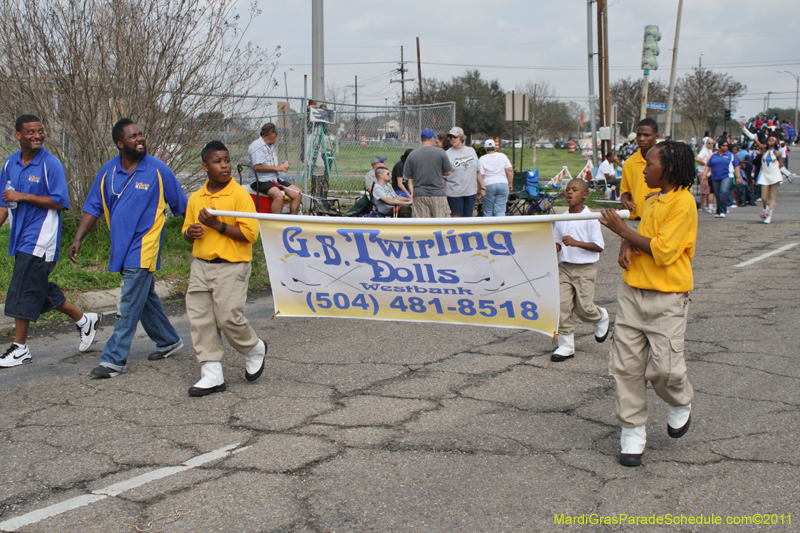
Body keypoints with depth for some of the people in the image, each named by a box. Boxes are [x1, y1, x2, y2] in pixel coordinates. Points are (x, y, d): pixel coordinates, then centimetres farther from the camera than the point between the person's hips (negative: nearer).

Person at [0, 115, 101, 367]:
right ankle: (84, 320, 29)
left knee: (22, 292, -6)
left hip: (40, 238, -7)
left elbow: (60, 202, -16)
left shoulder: (51, 164, -10)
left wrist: (23, 196, -19)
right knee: (41, 288, 14)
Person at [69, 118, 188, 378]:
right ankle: (168, 341, 34)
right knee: (146, 298, 17)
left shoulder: (158, 170, -7)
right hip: (122, 248, 6)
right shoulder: (108, 172, 5)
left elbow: (181, 206, 1)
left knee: (129, 304, -8)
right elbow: (93, 208, 9)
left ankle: (115, 359, -5)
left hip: (143, 249, -6)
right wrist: (78, 238, 0)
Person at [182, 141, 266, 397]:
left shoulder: (239, 195, -8)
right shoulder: (195, 198, 10)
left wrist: (217, 225, -18)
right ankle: (212, 375, 11)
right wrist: (191, 232, -4)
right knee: (200, 320, 3)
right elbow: (186, 231, 19)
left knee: (229, 317, -6)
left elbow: (249, 234, -14)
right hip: (201, 265, 6)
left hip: (231, 266, -6)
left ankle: (255, 349, 25)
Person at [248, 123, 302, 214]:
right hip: (261, 180, -9)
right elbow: (257, 166, -20)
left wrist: (282, 166, 11)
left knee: (298, 194, -4)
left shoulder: (271, 146, 25)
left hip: (275, 179, 9)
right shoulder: (256, 146, -7)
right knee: (278, 195, -36)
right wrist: (277, 168, -14)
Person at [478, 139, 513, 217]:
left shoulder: (481, 159, 0)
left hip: (488, 185, -1)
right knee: (500, 210, 1)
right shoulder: (503, 156, 6)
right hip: (503, 184, 2)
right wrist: (510, 184, 12)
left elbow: (480, 176, -4)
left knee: (488, 211, 5)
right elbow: (510, 171, 3)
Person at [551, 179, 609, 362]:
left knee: (583, 308, -1)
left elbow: (599, 246, -13)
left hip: (585, 269, -4)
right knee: (562, 305, -3)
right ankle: (566, 345, 6)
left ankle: (601, 318, 34)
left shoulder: (590, 218, -11)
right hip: (565, 266, 4)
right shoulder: (561, 219, 4)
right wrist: (555, 247, -10)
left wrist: (576, 242, -24)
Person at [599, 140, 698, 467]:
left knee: (664, 367, -7)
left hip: (667, 299, -7)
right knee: (626, 365, 3)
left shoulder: (683, 203, -13)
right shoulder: (653, 200, 13)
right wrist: (626, 245, -3)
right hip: (633, 292, 7)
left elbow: (662, 250, -19)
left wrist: (623, 230, -12)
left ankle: (680, 405, 27)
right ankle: (632, 432, 13)